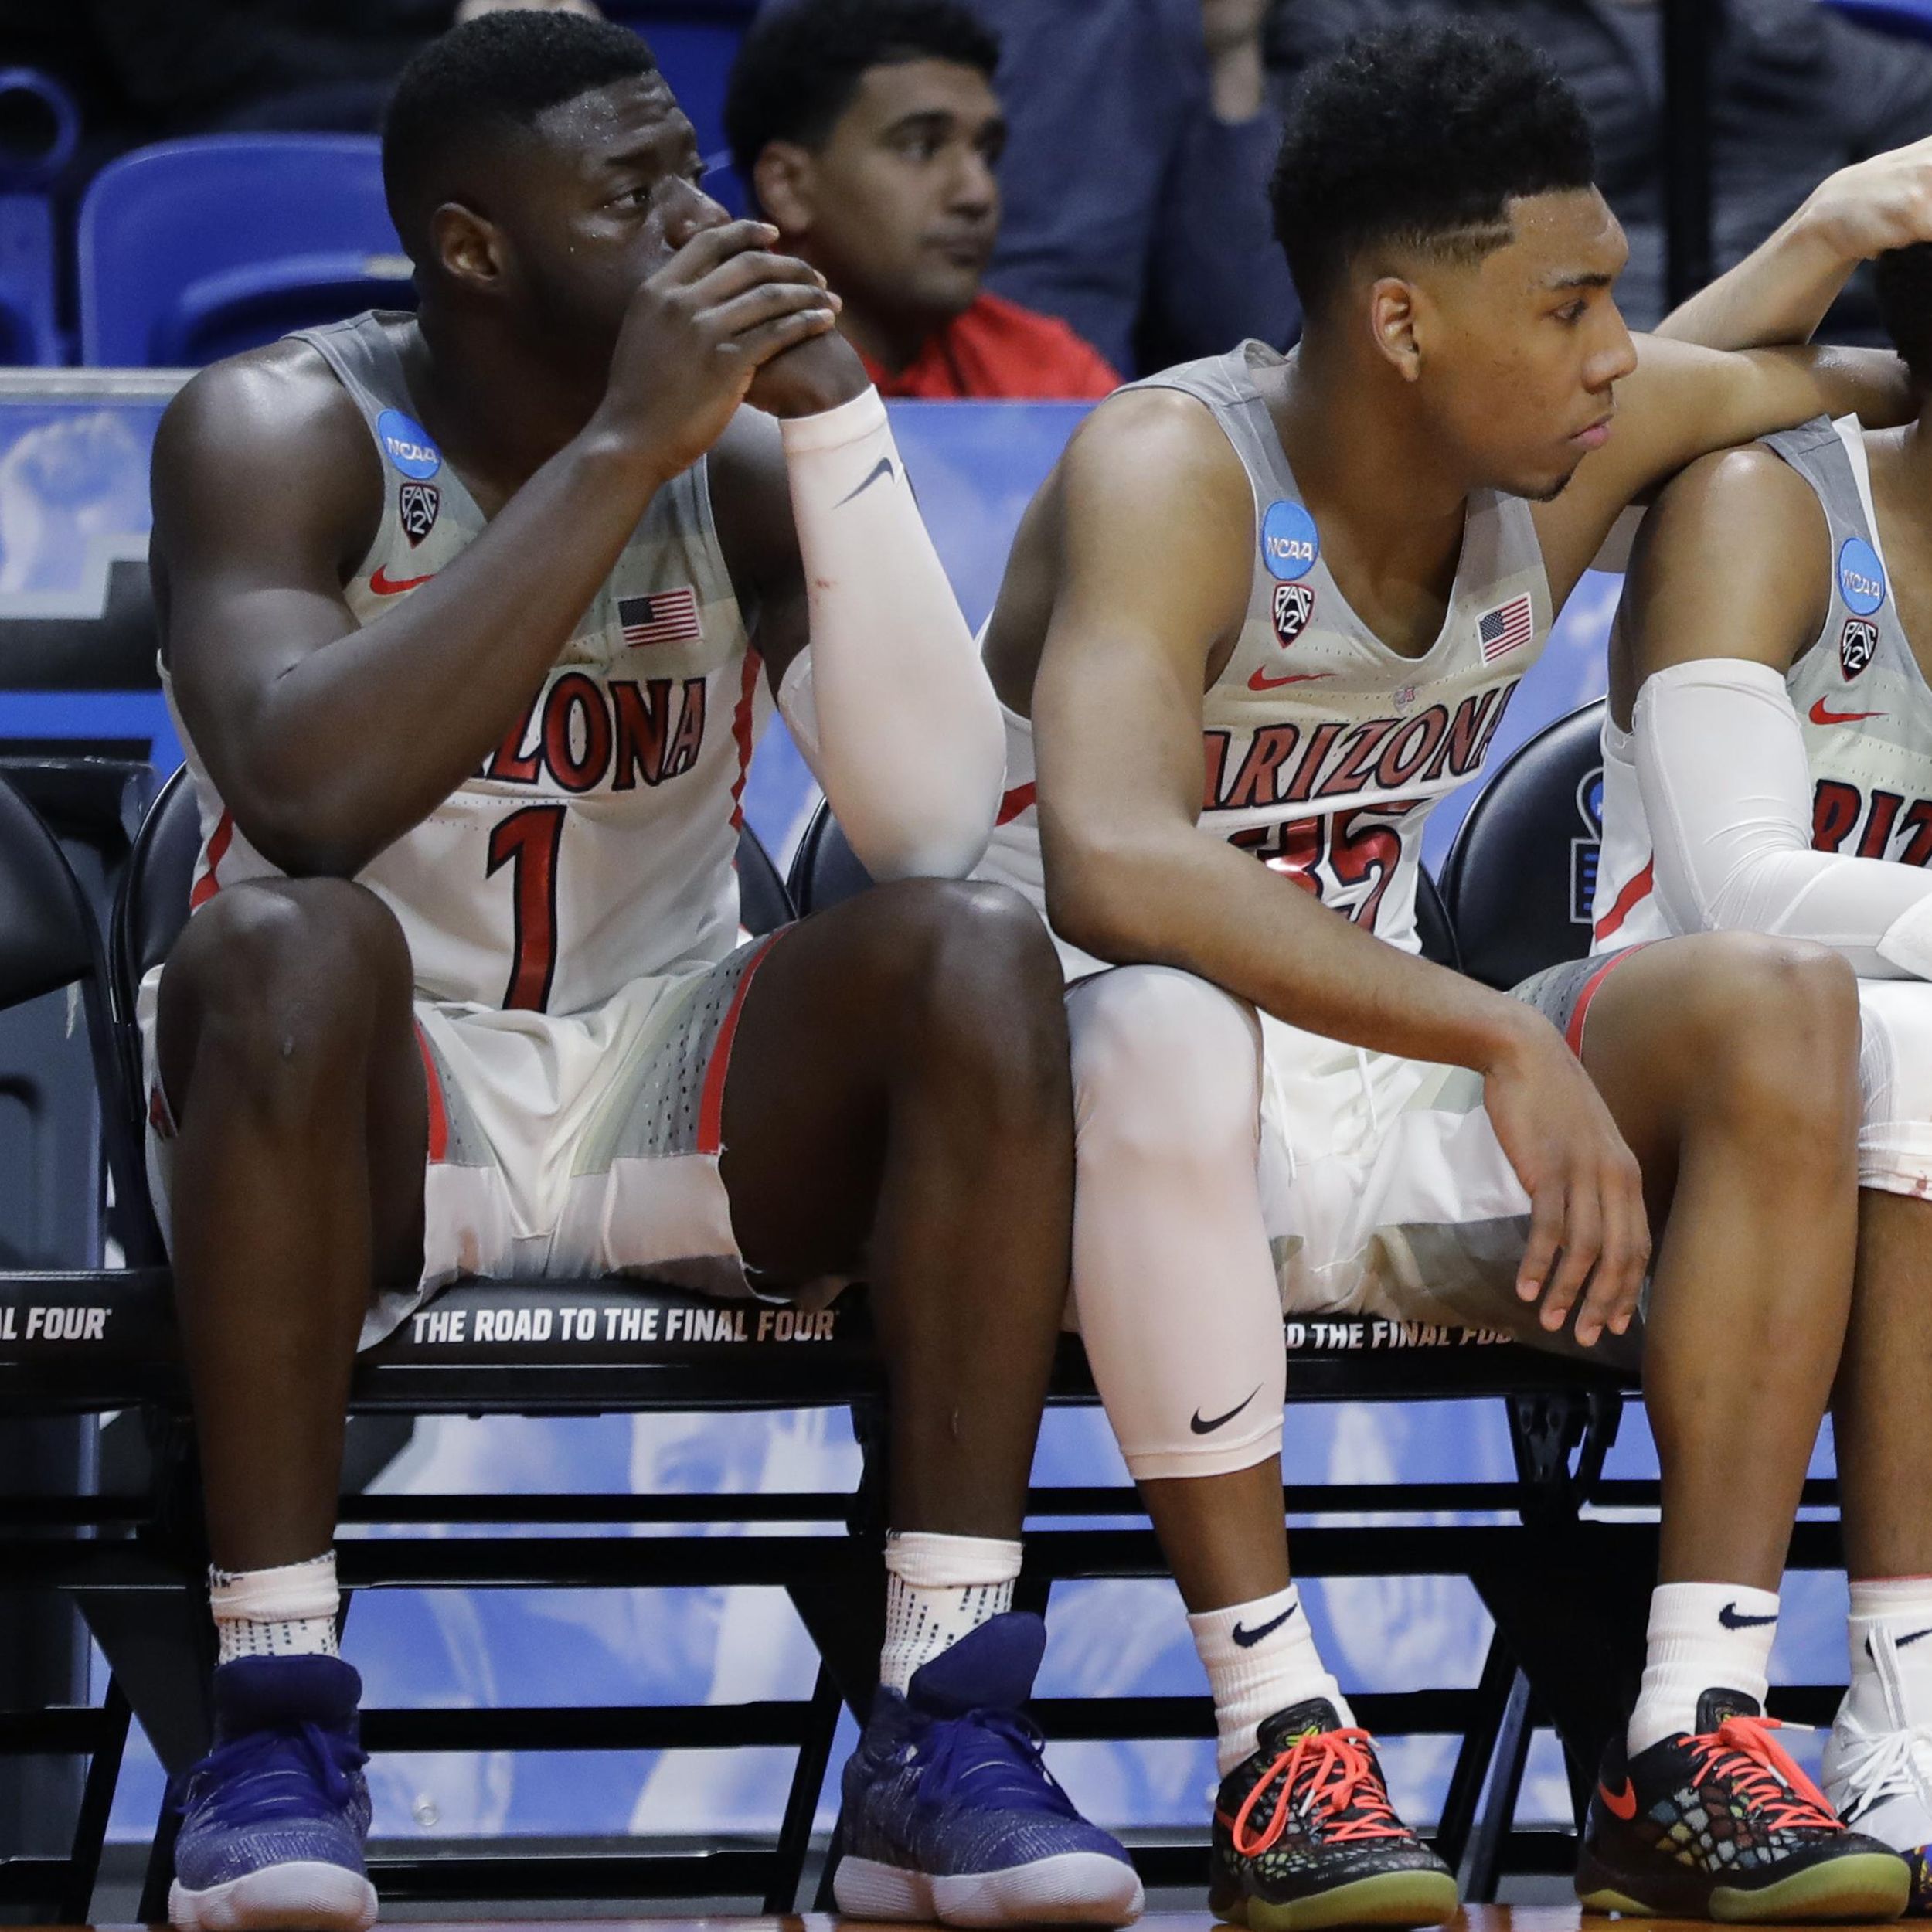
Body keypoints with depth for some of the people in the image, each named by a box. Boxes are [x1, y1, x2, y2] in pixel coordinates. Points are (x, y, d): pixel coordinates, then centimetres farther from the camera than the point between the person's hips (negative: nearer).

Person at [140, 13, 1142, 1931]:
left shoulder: (738, 455, -3)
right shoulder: (279, 432, -12)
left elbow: (932, 818, -16)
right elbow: (309, 791, -32)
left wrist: (834, 417, -21)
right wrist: (618, 447, -30)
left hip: (665, 1105, 3)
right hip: (360, 1110, -3)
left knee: (979, 952, -23)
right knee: (284, 944, -36)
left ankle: (942, 1736, -28)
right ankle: (272, 1716, -30)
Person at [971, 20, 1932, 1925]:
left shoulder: (1586, 444, -1)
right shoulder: (1169, 475, -22)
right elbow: (1110, 869, -40)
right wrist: (1502, 1045, -43)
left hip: (1371, 1109, 7)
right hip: (1084, 1098, -7)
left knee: (1779, 1006, -16)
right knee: (1167, 1029, -40)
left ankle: (1692, 1743, -23)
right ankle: (1279, 1746, -32)